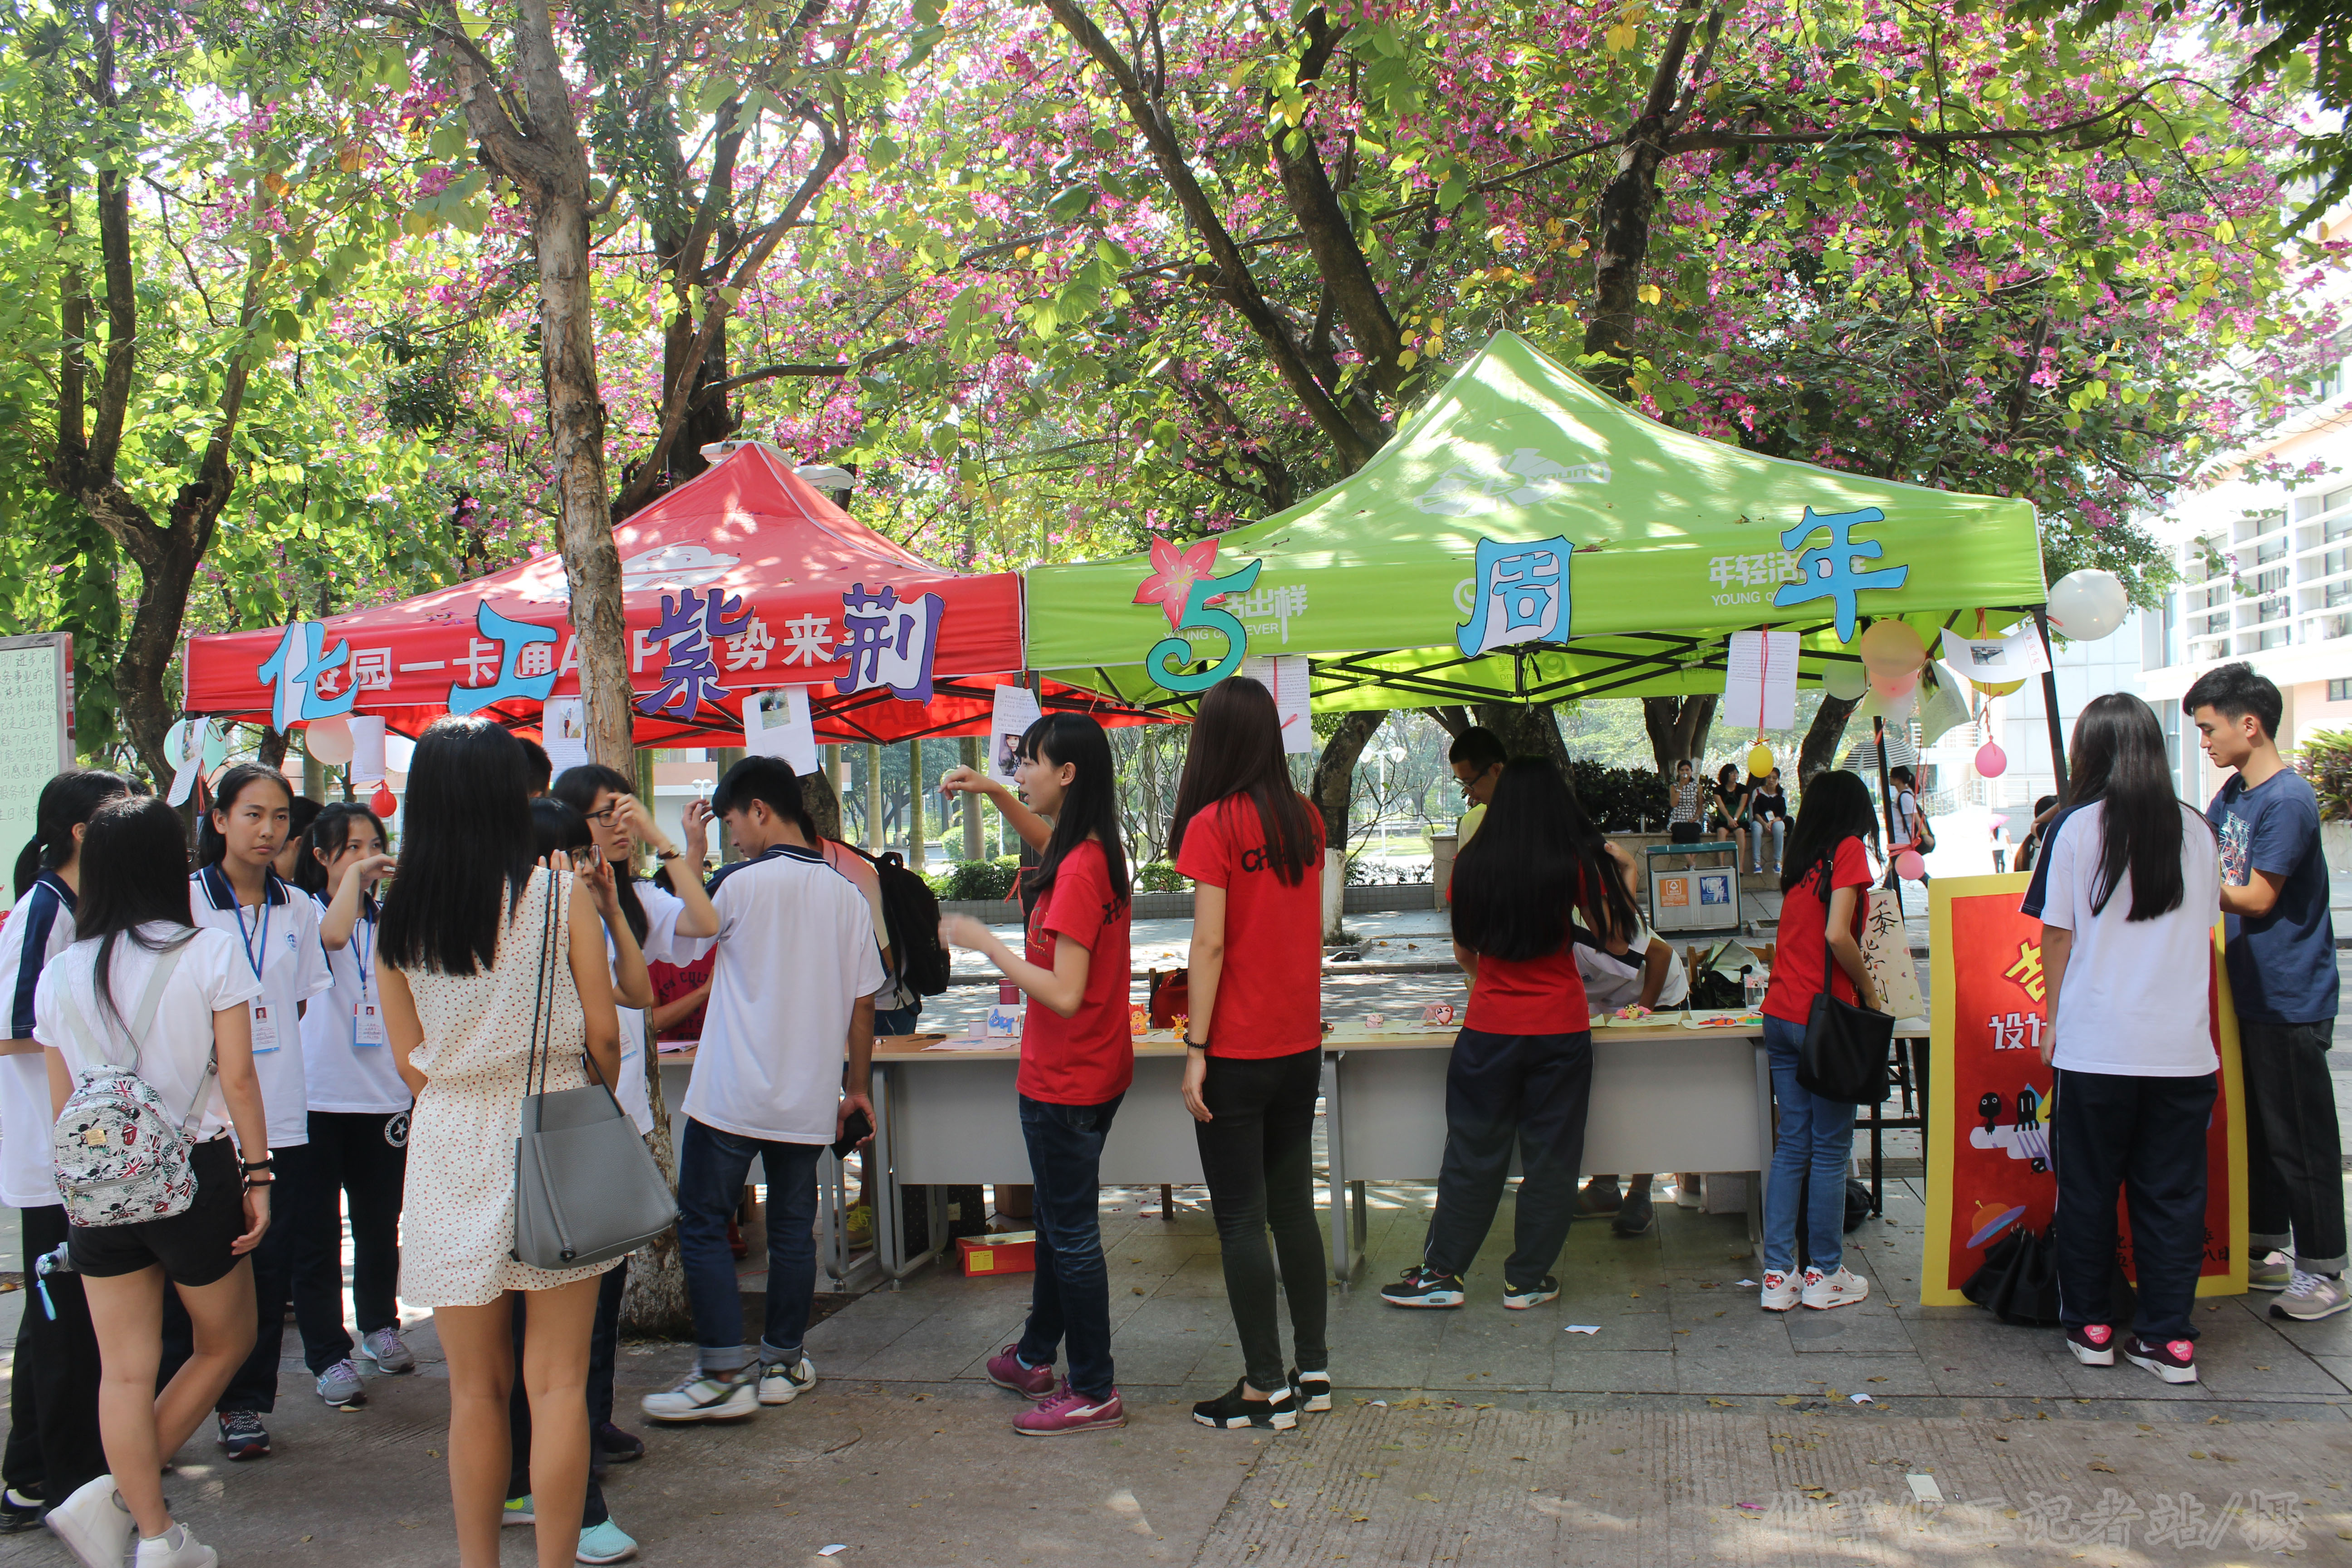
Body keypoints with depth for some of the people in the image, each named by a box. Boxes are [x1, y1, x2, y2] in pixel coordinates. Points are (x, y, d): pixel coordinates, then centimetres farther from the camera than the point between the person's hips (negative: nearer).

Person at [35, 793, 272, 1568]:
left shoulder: (60, 973, 3)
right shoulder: (209, 954, -8)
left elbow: (60, 1102, 8)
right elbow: (238, 1077, -9)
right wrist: (258, 1175, -2)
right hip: (194, 1177, -3)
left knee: (126, 1371, 9)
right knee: (225, 1343, 15)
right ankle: (116, 1497, 7)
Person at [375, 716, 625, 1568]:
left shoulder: (397, 915, 0)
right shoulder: (560, 894, -8)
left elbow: (408, 1059, 5)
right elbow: (603, 1035, -4)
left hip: (449, 1147, 2)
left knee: (475, 1387, 13)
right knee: (557, 1383, 4)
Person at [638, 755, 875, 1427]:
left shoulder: (741, 882, -11)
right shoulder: (847, 895, 4)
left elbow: (684, 936, 4)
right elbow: (862, 1005, 8)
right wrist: (858, 1087, 18)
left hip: (732, 1094, -5)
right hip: (809, 1100, 5)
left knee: (702, 1225, 3)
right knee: (793, 1227, 13)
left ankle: (725, 1375, 0)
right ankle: (783, 1362, 21)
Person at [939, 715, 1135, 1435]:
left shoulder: (1078, 873, -25)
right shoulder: (1098, 852, 3)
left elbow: (1064, 993, -28)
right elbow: (1045, 836, 29)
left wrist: (986, 943, -20)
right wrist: (994, 793, 15)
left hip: (1064, 1083, -10)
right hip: (1096, 1071, 10)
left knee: (1072, 1234, 2)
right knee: (1059, 1220, 23)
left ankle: (1095, 1391, 14)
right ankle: (1036, 1357, 39)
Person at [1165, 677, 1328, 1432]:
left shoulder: (1214, 824, -13)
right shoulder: (1306, 819, 6)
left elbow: (1210, 944, -16)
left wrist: (1195, 1049, -13)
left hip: (1238, 1051, -7)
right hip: (1301, 1044, 7)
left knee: (1241, 1218, 1)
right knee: (1293, 1204, 15)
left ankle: (1265, 1388, 6)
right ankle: (1312, 1368, 21)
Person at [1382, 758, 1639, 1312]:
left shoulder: (1471, 864, -1)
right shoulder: (1575, 863, -6)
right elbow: (1613, 930, 3)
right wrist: (1617, 872, 16)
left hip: (1489, 1027, 1)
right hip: (1561, 1027, -1)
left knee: (1473, 1154, 10)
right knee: (1550, 1157, 9)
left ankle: (1441, 1272, 13)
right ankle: (1527, 1279, 15)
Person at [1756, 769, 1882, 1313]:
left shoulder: (1802, 859, 14)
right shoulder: (1849, 849, -6)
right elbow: (1837, 934, -17)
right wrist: (1869, 990, -4)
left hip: (1781, 1013, 7)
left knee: (1792, 1145, 9)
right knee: (1831, 1150, 3)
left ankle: (1777, 1274, 9)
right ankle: (1825, 1274, 10)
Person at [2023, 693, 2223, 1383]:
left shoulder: (2077, 826, -6)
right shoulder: (2197, 830, 3)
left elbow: (2057, 936, -2)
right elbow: (2203, 928, 14)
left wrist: (2055, 1021, 8)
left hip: (2096, 1043, -2)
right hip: (2183, 1047, 3)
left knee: (2087, 1190, 10)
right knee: (2172, 1192, 9)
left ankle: (2090, 1326, 19)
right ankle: (2171, 1338, 11)